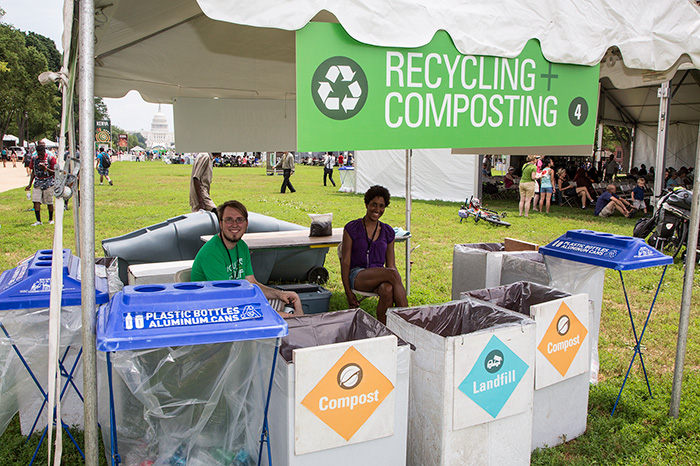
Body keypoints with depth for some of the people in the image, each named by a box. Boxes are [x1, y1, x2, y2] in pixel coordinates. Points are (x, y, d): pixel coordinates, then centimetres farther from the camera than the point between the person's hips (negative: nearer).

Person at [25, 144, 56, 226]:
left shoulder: (50, 158, -7)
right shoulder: (34, 159, 6)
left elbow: (55, 172, -7)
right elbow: (33, 172, 15)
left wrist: (45, 168, -24)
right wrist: (29, 184, 12)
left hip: (48, 182, -3)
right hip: (38, 182, 3)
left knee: (49, 202, 3)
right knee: (36, 201, -8)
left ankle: (51, 219, 21)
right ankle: (38, 220, -5)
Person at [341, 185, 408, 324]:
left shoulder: (388, 232, 14)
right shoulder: (352, 228, 2)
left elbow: (391, 264, 14)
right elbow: (345, 262, 0)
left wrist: (398, 288, -2)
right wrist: (348, 293, -7)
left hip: (379, 276, 3)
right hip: (357, 275, -3)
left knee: (387, 289, -37)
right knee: (392, 274, -34)